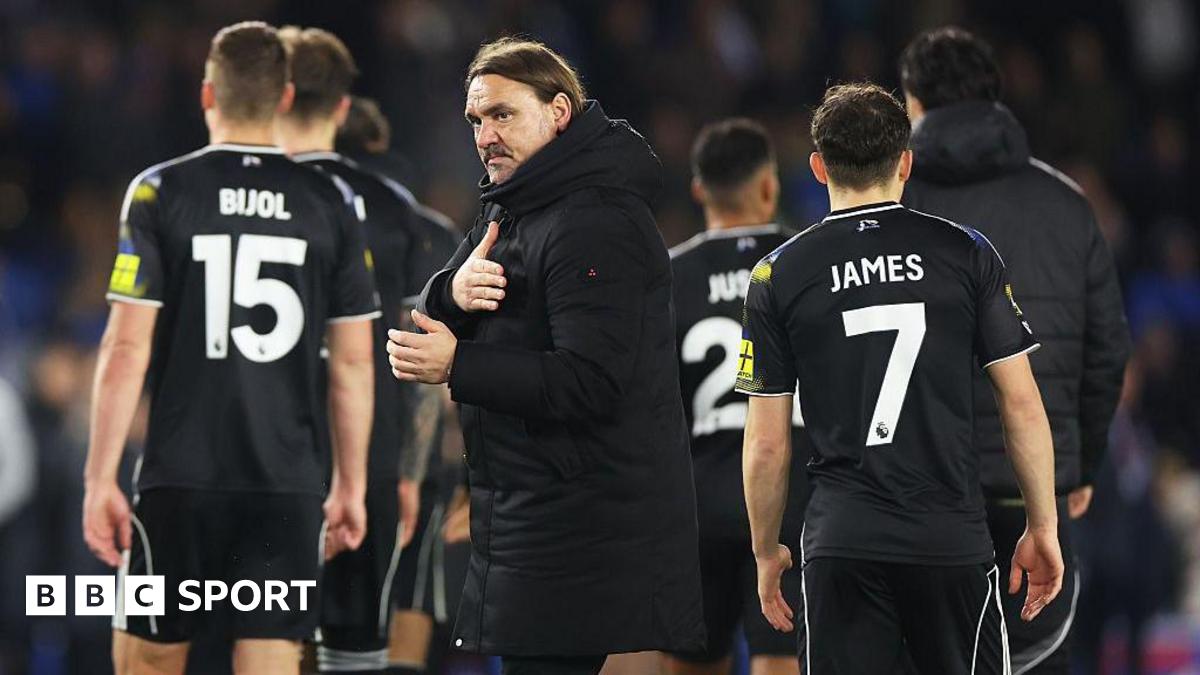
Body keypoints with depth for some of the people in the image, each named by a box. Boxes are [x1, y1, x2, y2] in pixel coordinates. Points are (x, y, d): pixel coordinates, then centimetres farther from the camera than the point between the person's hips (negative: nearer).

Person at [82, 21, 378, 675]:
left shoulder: (160, 192, -3)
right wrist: (350, 484, 14)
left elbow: (127, 349, -7)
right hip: (290, 488, 1)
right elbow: (353, 363, 5)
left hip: (179, 480, -1)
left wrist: (100, 479, -4)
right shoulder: (331, 203, 3)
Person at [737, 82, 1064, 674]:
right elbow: (1022, 405, 1)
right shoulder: (966, 253, 2)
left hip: (841, 544, 0)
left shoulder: (779, 275, 2)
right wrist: (1043, 528, 10)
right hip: (953, 537, 0)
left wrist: (766, 552, 15)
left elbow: (766, 443, 2)